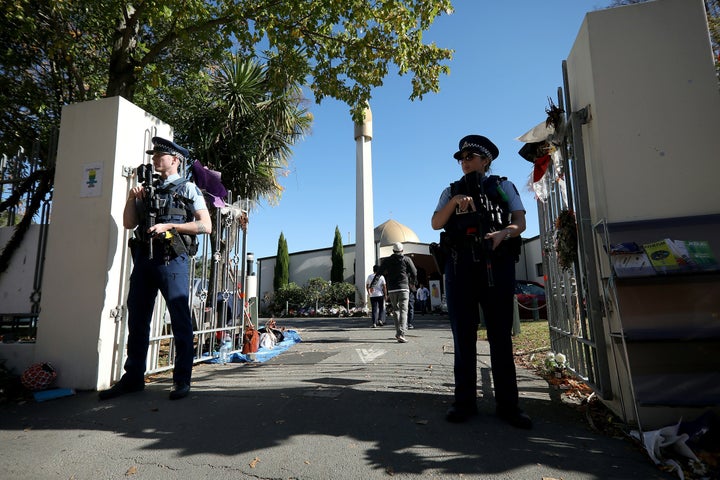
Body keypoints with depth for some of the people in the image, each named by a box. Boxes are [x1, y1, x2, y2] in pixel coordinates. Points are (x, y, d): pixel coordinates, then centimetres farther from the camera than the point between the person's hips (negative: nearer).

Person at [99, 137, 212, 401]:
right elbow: (129, 224, 16)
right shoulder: (147, 189, 21)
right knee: (137, 319, 9)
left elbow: (205, 226, -4)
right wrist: (131, 197, 4)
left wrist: (169, 226, -11)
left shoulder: (188, 188, 6)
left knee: (180, 320, -4)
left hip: (172, 259, -6)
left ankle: (182, 380, 3)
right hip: (144, 257, 6)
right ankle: (133, 377, 21)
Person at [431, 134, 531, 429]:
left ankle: (507, 404, 9)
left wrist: (503, 233, -17)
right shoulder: (452, 191, 19)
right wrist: (454, 201, -12)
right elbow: (436, 223, 4)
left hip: (497, 264, -1)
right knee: (463, 335, 3)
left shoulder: (502, 186, 16)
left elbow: (520, 222, 4)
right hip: (460, 266, 2)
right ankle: (465, 401, 11)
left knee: (501, 335, 1)